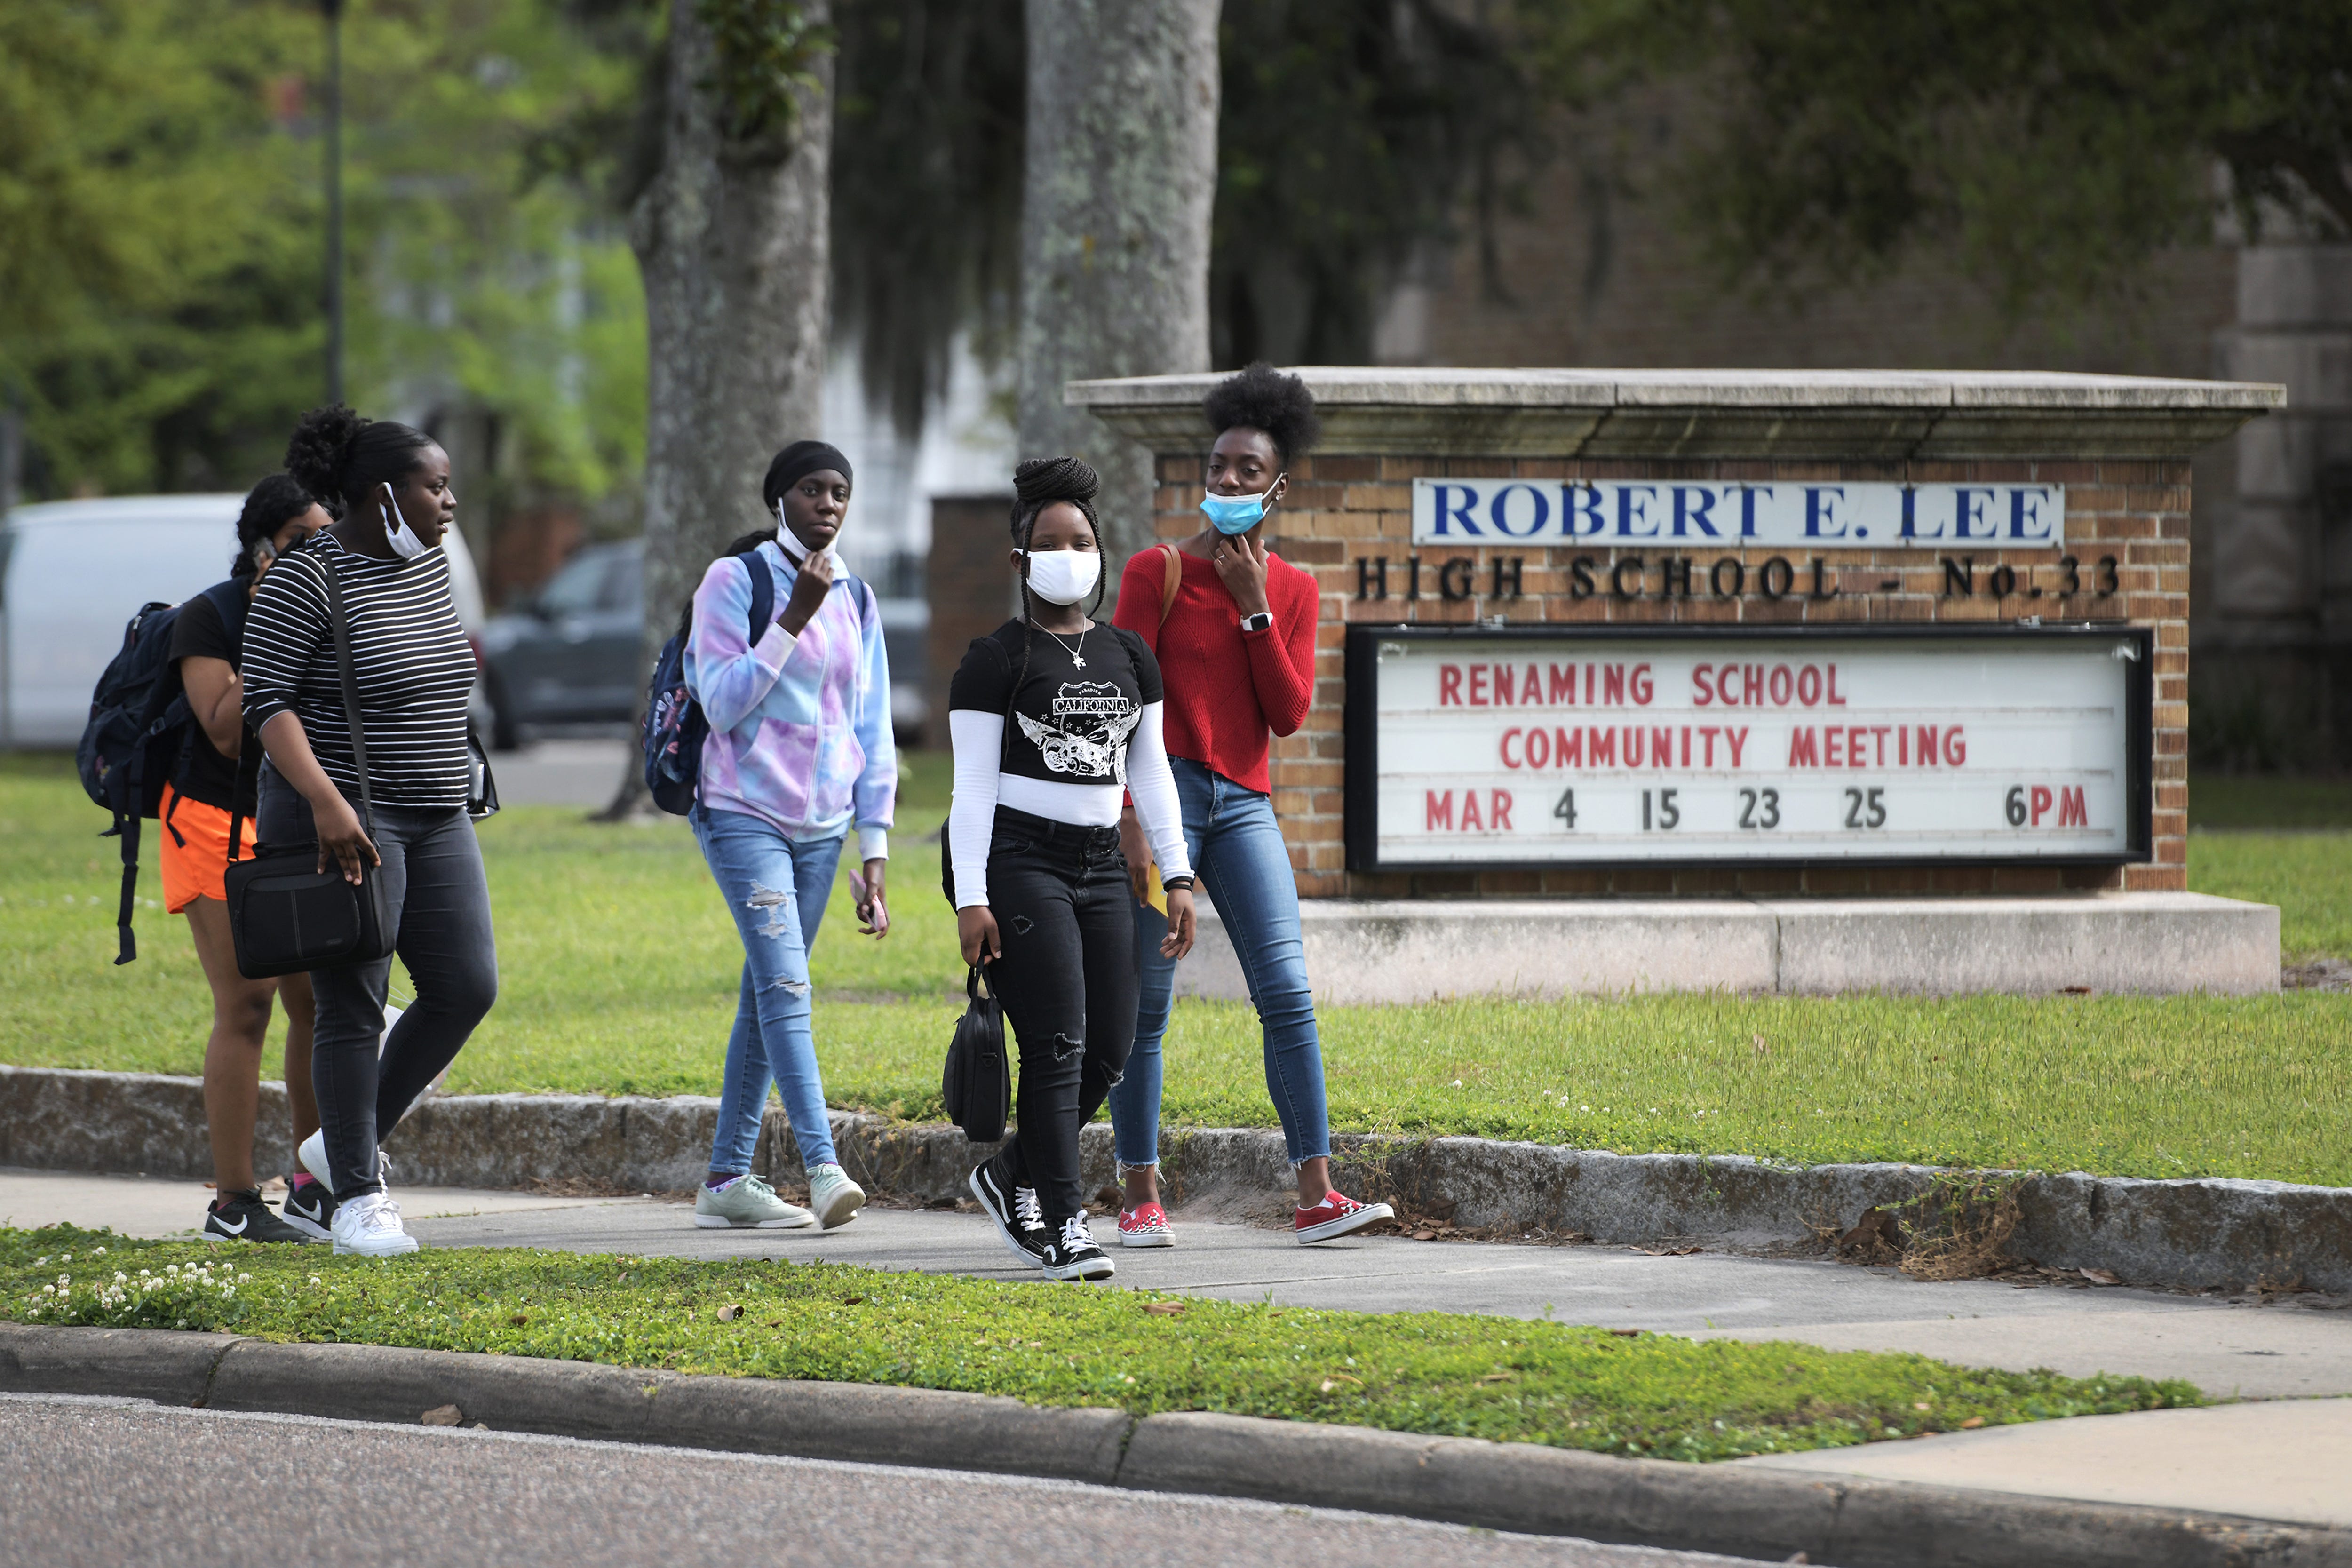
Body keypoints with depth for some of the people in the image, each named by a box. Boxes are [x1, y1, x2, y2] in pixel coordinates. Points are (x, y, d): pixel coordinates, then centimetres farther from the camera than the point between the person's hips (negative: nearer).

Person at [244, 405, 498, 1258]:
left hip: (434, 820, 8)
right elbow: (265, 700, -16)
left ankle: (348, 1141, 18)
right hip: (342, 823, -8)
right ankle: (355, 1199, 2)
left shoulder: (426, 561, 10)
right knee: (352, 1009, -5)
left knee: (466, 988, 2)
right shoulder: (307, 578, -13)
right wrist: (326, 800, -26)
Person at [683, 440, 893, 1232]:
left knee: (767, 999, 7)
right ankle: (823, 1168, -28)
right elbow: (723, 703, -12)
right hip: (745, 813, -5)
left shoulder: (855, 599, 11)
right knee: (785, 986, -17)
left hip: (821, 829, 6)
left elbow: (873, 730, 13)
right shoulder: (734, 580, -4)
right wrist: (794, 618, -18)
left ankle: (727, 1179, 12)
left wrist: (875, 855, 9)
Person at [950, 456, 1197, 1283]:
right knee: (1057, 1049, -13)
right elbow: (973, 783, -7)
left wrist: (1177, 877, 9)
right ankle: (1062, 1230, -12)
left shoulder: (1129, 656, 14)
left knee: (1110, 1051, 1)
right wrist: (970, 898, -13)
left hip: (1100, 863, 6)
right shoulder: (996, 660, -4)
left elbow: (1151, 772, 16)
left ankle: (1010, 1176, 23)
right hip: (1020, 860, -6)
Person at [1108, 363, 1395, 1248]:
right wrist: (1128, 821, -13)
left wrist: (1254, 607, -6)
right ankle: (1140, 1198, 4)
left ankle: (1316, 1197, -11)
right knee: (1146, 1001, -3)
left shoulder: (1292, 592, 11)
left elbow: (1290, 714, 2)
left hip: (1245, 802, 4)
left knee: (1287, 991, -8)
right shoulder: (1158, 571, -1)